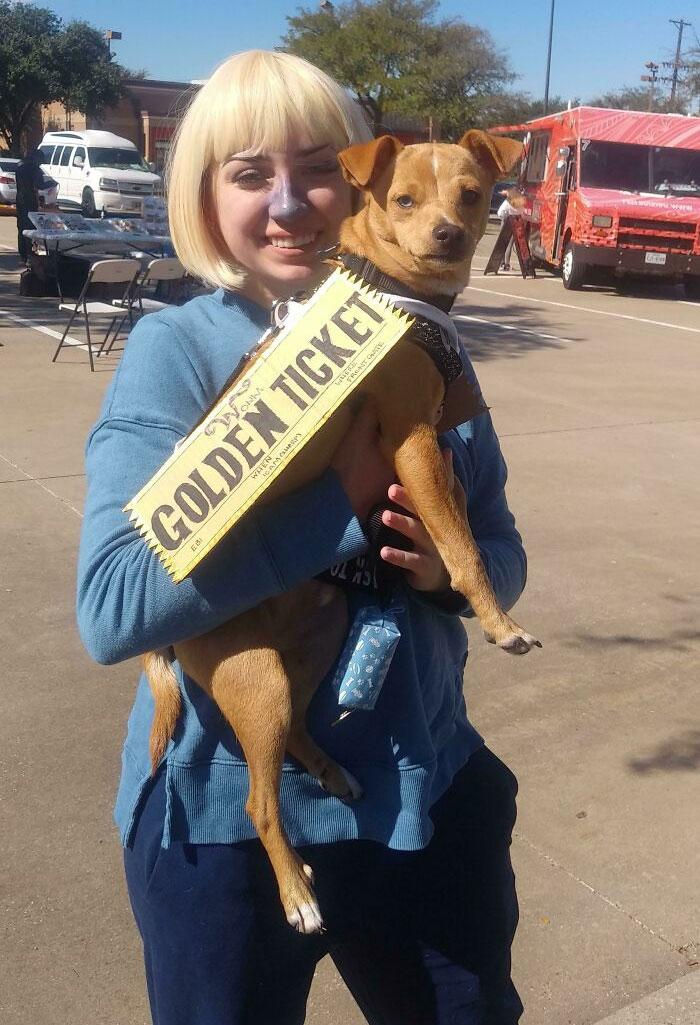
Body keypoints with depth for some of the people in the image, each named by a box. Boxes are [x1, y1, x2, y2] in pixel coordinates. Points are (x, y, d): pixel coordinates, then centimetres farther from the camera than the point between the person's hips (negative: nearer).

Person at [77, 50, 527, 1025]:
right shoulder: (174, 350, -12)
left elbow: (503, 560, 4)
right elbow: (111, 609, -24)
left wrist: (449, 569, -18)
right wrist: (342, 497, -27)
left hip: (427, 797, 4)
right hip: (223, 817, -3)